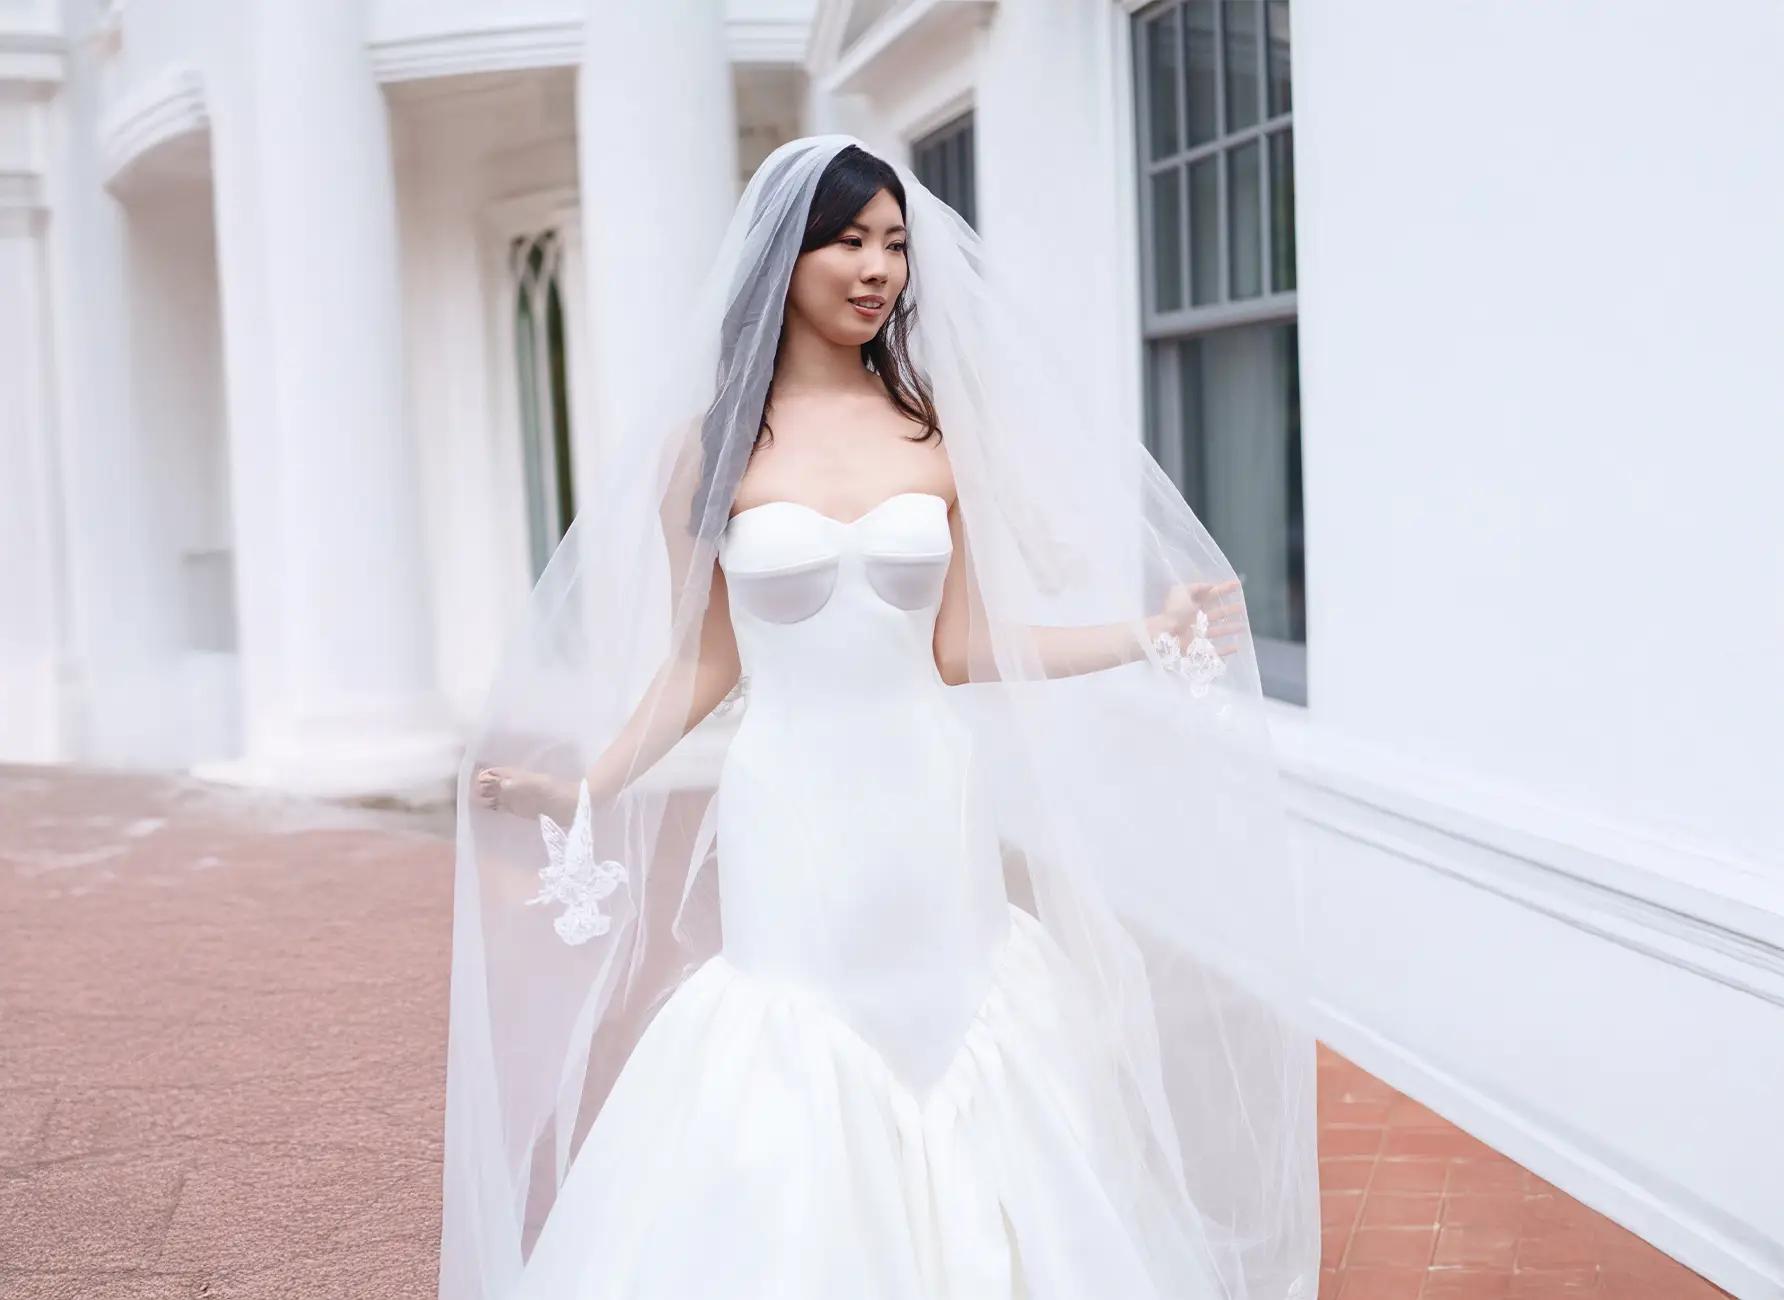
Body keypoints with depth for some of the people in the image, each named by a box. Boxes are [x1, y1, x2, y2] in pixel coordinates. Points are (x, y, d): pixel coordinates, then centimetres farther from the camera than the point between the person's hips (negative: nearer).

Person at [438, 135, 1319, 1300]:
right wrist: (583, 790, -4)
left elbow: (961, 649, 5)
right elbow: (702, 664, 4)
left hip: (928, 806, 2)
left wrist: (1150, 635, 0)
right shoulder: (710, 443, 0)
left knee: (962, 1101, 7)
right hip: (786, 813, -2)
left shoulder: (939, 430, 4)